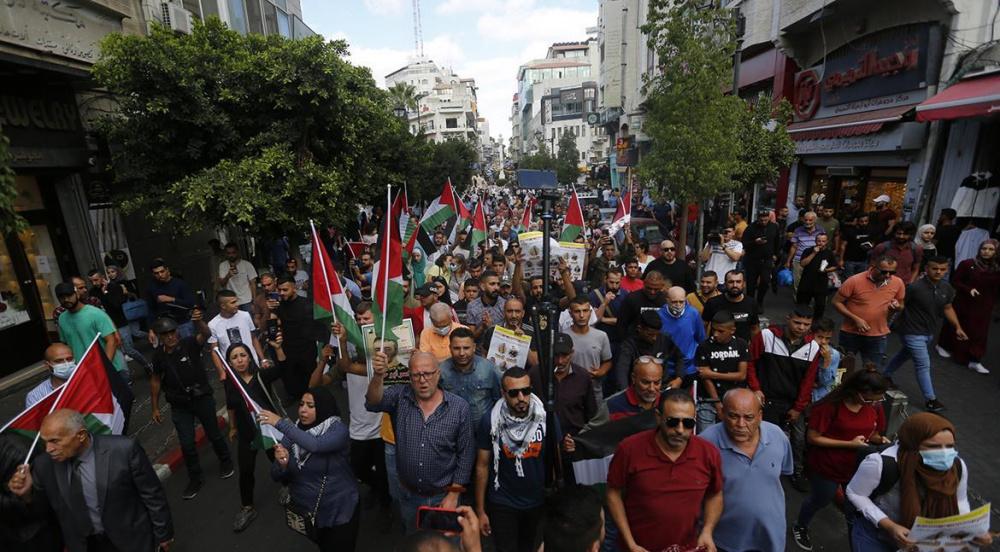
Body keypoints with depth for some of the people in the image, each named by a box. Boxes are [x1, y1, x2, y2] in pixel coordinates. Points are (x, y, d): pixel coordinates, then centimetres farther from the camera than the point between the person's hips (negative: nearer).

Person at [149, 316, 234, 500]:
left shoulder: (189, 344, -15)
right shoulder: (158, 355, -5)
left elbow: (205, 335, -37)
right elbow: (155, 380, 7)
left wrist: (199, 321, -58)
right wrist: (155, 407, 9)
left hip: (202, 398, -2)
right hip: (179, 405, 3)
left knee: (213, 435, 12)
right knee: (187, 444, 6)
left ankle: (225, 462, 38)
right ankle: (195, 478, 26)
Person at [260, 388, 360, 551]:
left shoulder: (337, 429, -17)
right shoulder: (293, 433, -4)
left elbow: (315, 445, -36)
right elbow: (277, 476, -5)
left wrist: (281, 423, -35)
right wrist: (282, 464, -27)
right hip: (304, 511, 4)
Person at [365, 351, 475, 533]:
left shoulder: (459, 407, -17)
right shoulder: (400, 397, -11)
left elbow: (465, 454, -10)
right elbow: (374, 403, -30)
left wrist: (453, 495, -10)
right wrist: (378, 375, -47)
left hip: (443, 497, -2)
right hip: (408, 496, 3)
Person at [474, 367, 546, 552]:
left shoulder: (545, 417, -16)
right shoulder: (490, 420, -18)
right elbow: (482, 466, -8)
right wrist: (480, 510, -4)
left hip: (538, 501, 2)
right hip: (502, 504, -2)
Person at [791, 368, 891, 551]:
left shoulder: (875, 407, -9)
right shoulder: (830, 406, -27)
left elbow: (872, 433, 6)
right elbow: (813, 438, -24)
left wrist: (880, 439, -15)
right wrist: (849, 444, -27)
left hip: (858, 466, 4)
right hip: (827, 466, -4)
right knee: (820, 500, 16)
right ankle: (800, 527, 44)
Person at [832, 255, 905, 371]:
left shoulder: (898, 283, -5)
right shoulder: (855, 281, -17)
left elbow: (901, 306, 10)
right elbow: (836, 302, -10)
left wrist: (897, 307, -15)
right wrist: (855, 319, -19)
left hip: (878, 337, 3)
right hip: (850, 334, -2)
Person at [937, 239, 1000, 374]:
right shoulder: (967, 264, -11)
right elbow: (954, 281, -8)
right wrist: (969, 289, -21)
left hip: (984, 306, 3)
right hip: (964, 303, -3)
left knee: (979, 332, 5)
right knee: (956, 327, 12)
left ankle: (975, 361, 11)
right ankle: (942, 346, 33)